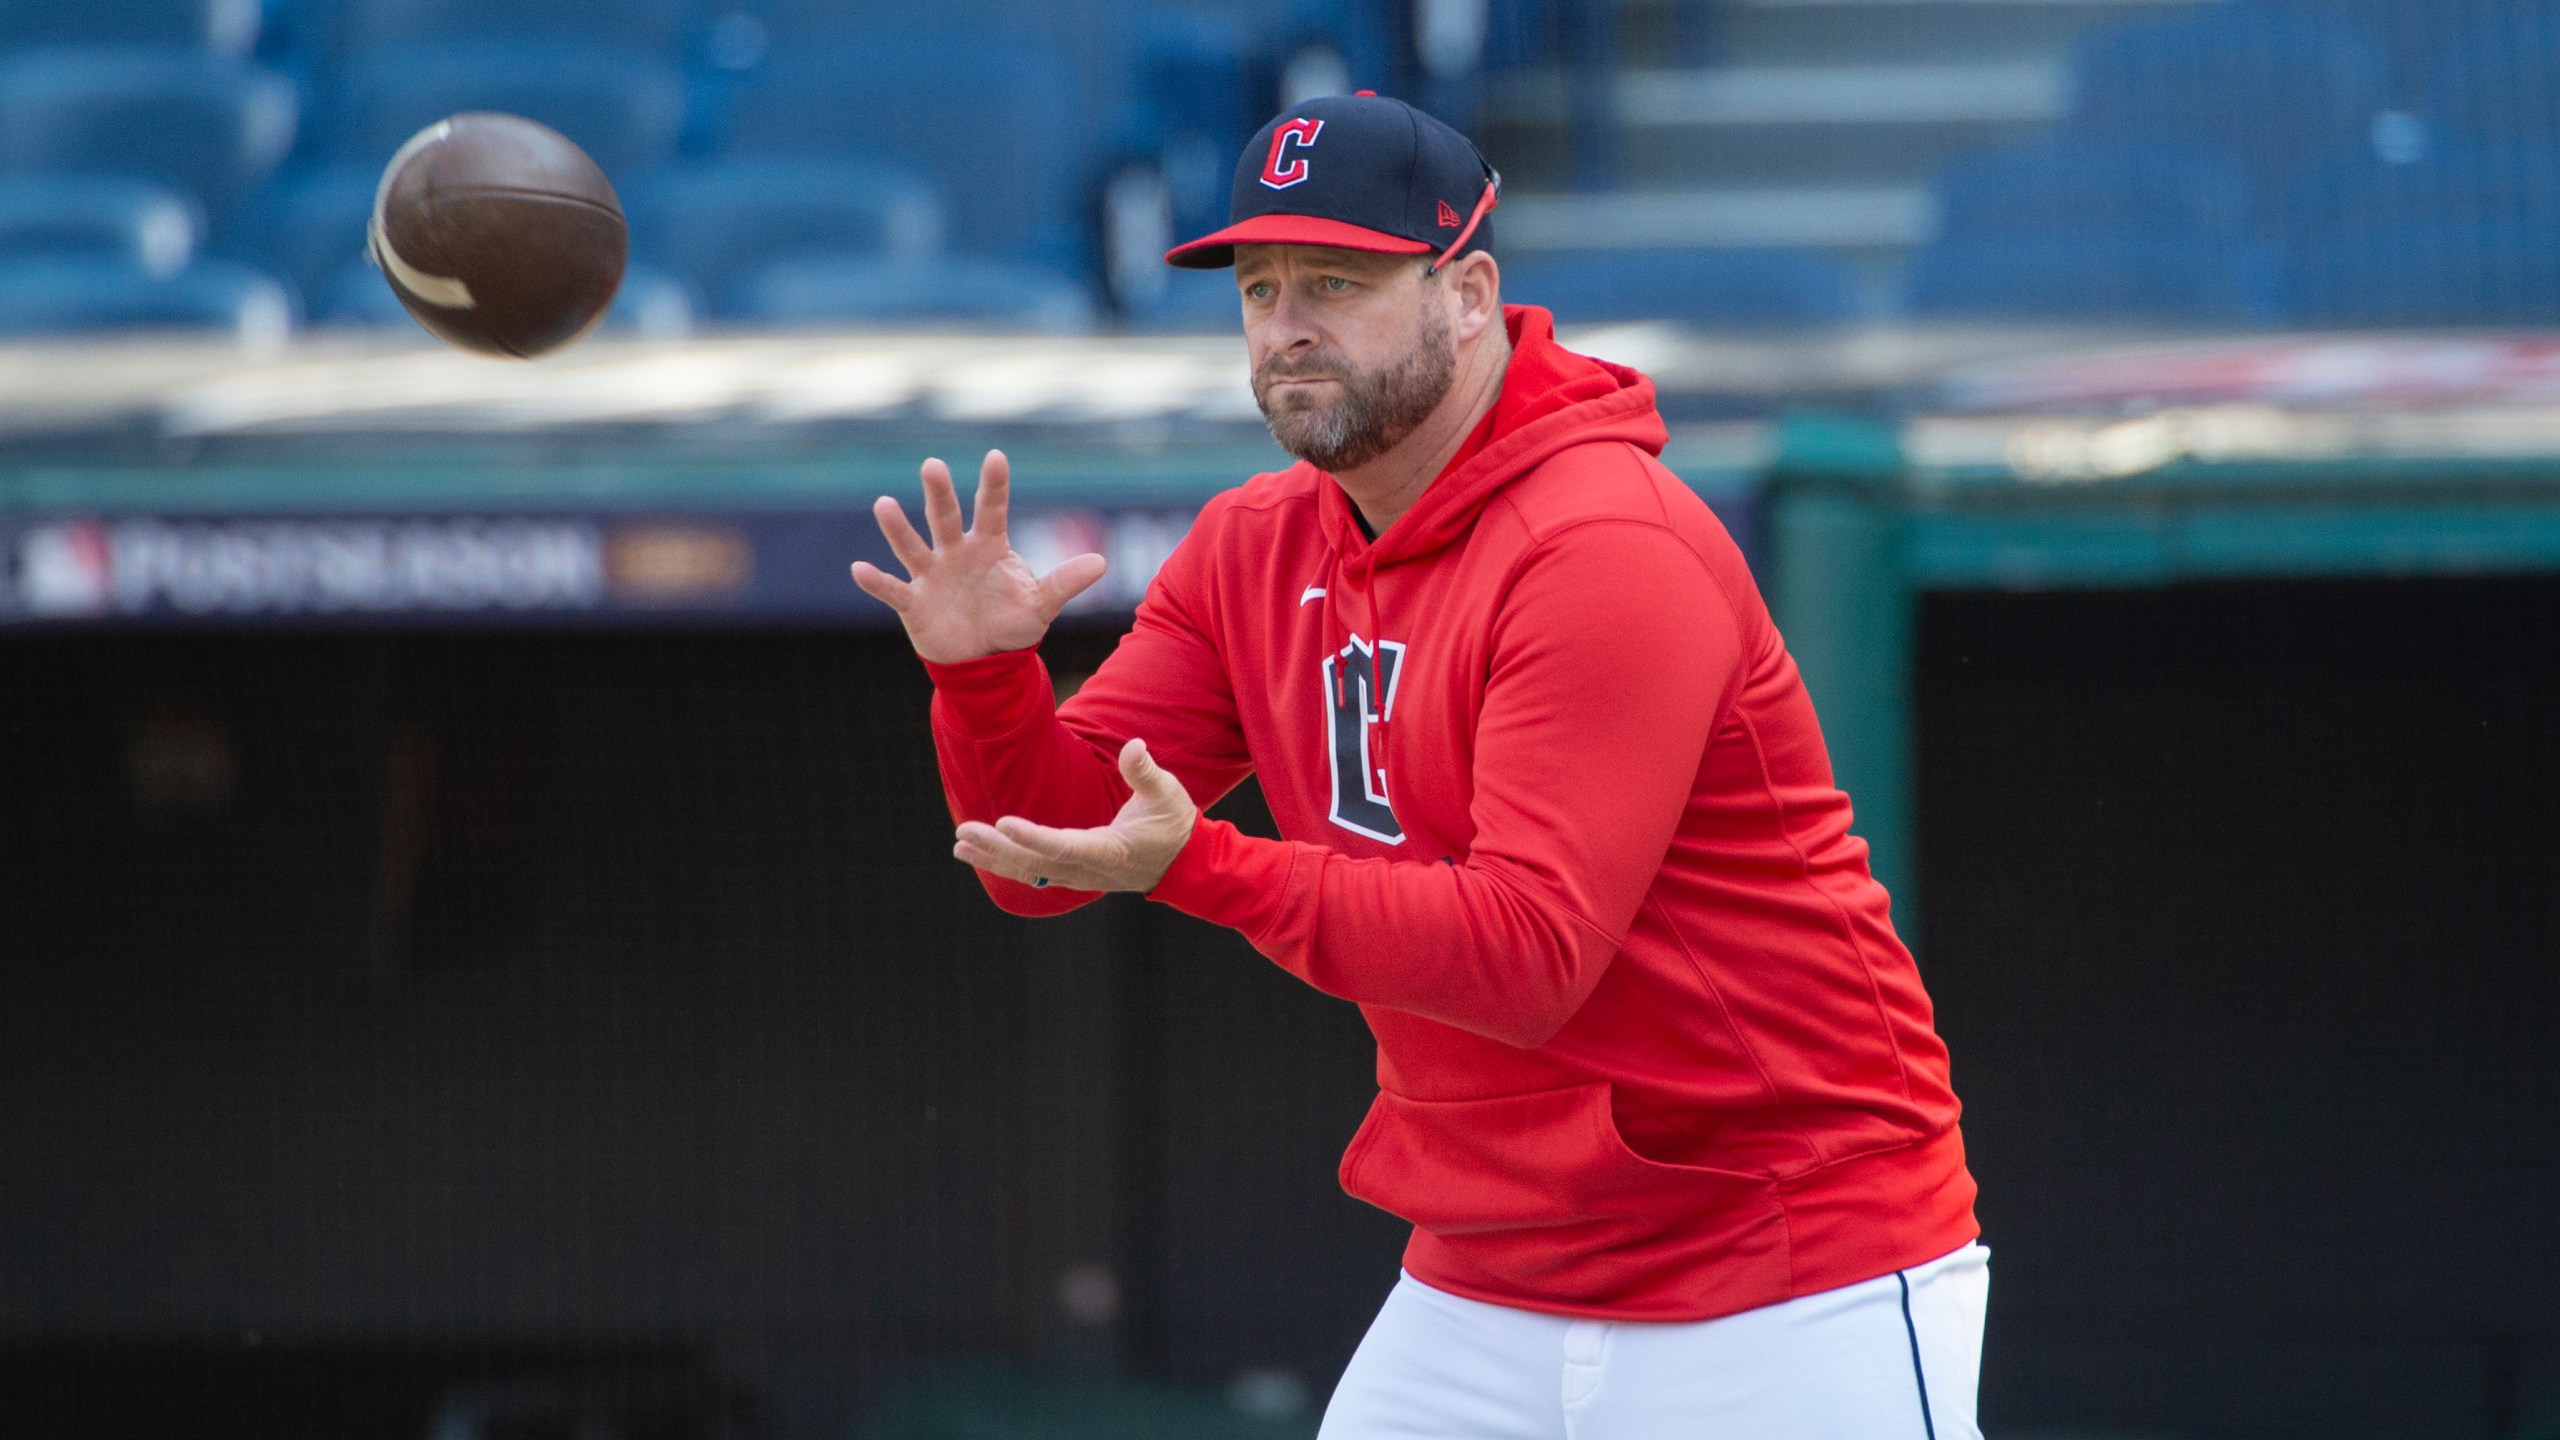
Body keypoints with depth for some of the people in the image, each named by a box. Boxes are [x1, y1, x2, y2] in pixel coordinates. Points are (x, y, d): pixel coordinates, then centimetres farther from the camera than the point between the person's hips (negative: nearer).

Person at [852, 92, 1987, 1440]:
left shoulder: (1609, 552, -19)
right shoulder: (1258, 549, 7)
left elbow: (1527, 953, -25)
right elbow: (1056, 846, 4)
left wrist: (1199, 868, -33)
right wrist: (983, 677, -16)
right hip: (1485, 1294, 7)